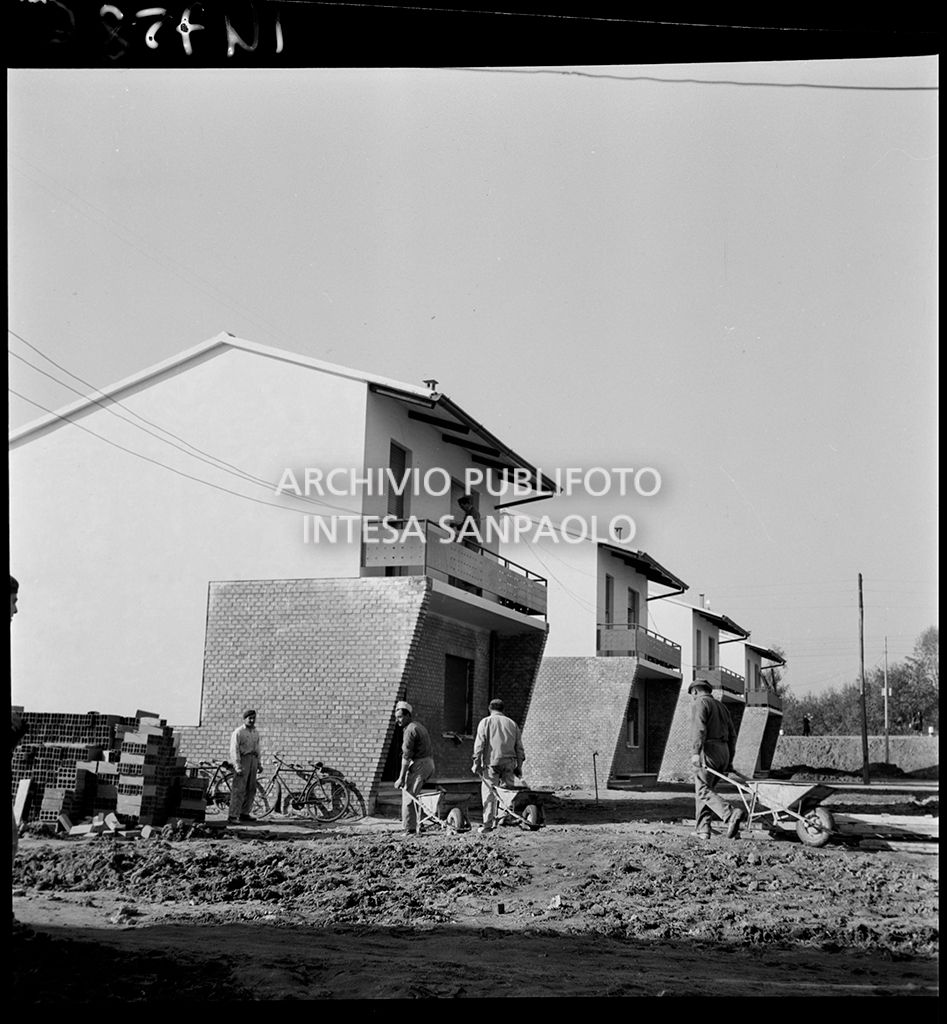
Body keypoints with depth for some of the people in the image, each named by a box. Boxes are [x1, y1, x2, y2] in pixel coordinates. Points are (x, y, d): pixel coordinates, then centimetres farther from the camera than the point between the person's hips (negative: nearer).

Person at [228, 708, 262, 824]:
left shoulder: (255, 732, 16)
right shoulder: (238, 732, -6)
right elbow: (234, 750, -12)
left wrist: (259, 763, 17)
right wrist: (237, 767, -20)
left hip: (253, 760, 7)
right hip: (242, 759, -7)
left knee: (251, 788, 7)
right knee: (239, 789, -11)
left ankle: (244, 813, 16)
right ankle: (233, 816, -12)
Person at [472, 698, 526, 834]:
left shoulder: (485, 722, 6)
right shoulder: (512, 724, 16)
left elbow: (479, 744, -3)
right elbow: (519, 747, 13)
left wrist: (477, 763, -2)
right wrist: (519, 766, 16)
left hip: (492, 763, -3)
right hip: (509, 762, 3)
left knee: (489, 792, -2)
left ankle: (488, 824, -6)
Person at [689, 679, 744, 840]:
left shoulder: (699, 704, 0)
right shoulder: (721, 706, 24)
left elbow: (699, 729, -17)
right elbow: (732, 735, 20)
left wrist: (695, 752, -26)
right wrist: (729, 761, 21)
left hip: (708, 751, -8)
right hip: (723, 752, 8)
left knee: (703, 791, -9)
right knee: (702, 789, 15)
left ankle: (731, 815, -29)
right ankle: (702, 829, 8)